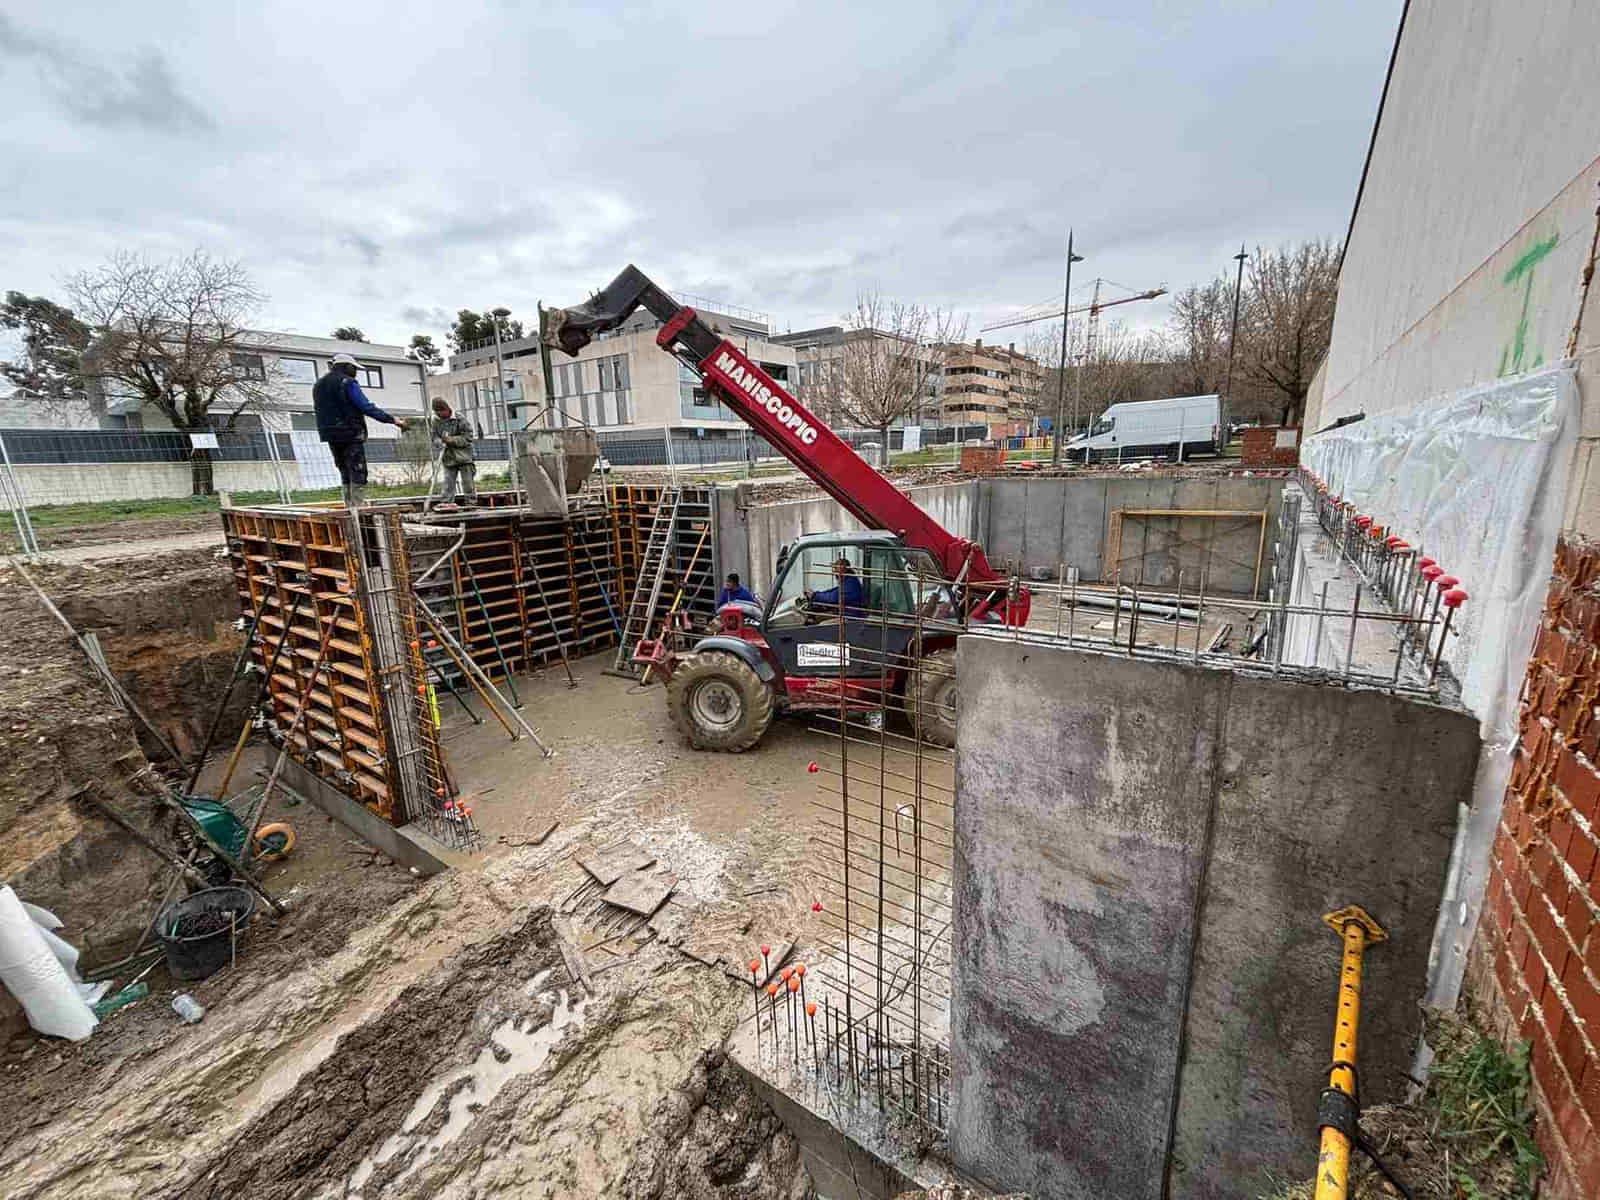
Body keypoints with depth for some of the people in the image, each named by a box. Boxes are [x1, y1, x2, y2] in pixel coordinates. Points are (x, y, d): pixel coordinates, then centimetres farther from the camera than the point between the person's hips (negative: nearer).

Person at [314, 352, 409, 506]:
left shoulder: (318, 386, 19)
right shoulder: (347, 382, -9)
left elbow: (322, 413, 21)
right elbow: (367, 407, -16)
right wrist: (392, 419, -14)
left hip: (331, 437, 8)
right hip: (351, 436, -8)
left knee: (346, 476, 14)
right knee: (358, 476, -8)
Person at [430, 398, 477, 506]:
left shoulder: (459, 419, -10)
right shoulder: (436, 422, 2)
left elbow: (468, 437, -11)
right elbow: (435, 436, 10)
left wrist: (452, 440, -19)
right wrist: (440, 441, -11)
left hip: (463, 457, -4)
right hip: (448, 459, 4)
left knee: (468, 484, 3)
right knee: (448, 485, 6)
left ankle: (471, 504, 12)